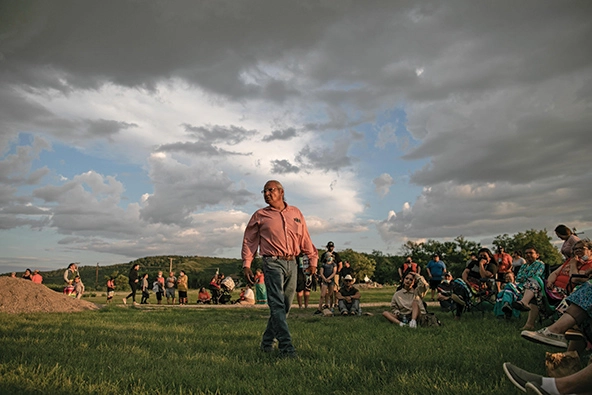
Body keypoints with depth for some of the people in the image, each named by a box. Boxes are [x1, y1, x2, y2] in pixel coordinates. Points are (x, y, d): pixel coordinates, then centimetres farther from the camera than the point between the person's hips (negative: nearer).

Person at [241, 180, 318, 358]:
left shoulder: (295, 213, 13)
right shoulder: (260, 215, 6)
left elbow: (305, 239, 16)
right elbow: (249, 241, 7)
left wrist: (312, 259, 12)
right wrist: (246, 264, -1)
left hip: (292, 263, 4)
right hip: (273, 263, -4)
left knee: (285, 305, 9)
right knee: (277, 305, -12)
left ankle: (267, 341, 24)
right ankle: (286, 347, -13)